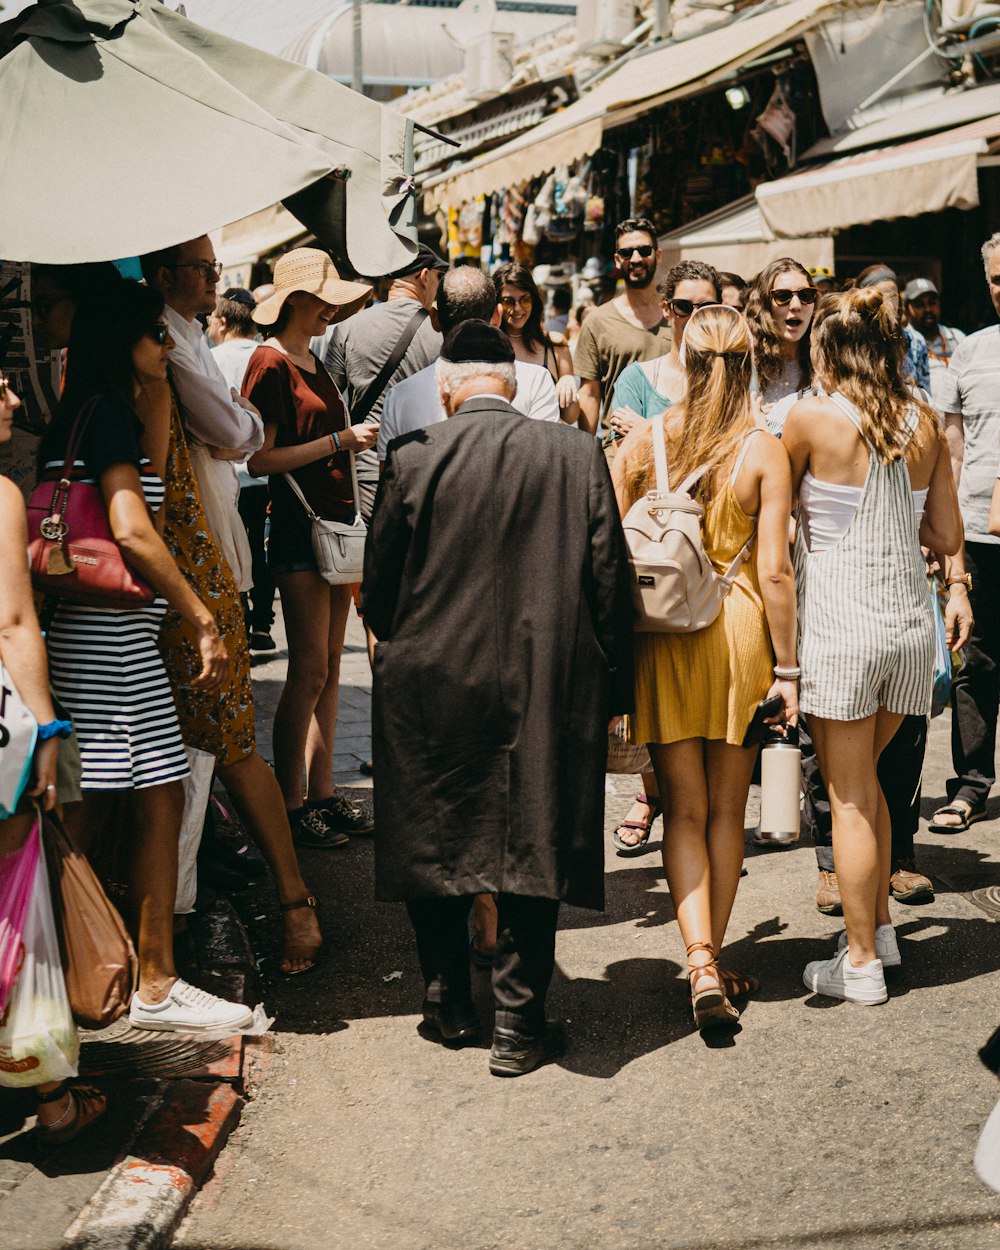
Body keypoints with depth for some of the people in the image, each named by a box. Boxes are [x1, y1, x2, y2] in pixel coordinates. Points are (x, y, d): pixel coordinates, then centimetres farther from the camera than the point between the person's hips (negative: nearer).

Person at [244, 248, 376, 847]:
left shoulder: (316, 364, 18)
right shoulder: (270, 362, -9)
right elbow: (262, 458, -16)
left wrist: (360, 440, 12)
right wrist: (339, 441, -16)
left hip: (336, 521, 9)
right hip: (299, 526, -9)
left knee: (329, 668, 10)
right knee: (309, 670, -8)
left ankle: (323, 791, 16)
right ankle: (290, 803, 0)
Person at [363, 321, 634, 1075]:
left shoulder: (413, 460, -7)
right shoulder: (577, 455, -5)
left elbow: (378, 589, 0)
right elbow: (608, 580, -2)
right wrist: (612, 691, 7)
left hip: (432, 684, 0)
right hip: (547, 690, 0)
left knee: (434, 843, 17)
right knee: (532, 844, 10)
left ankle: (450, 1006, 29)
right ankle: (520, 1025, 15)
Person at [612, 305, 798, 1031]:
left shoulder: (643, 442, -3)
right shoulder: (764, 451, -8)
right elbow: (774, 572, -9)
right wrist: (786, 667, -1)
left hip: (660, 634, 1)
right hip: (738, 628, -1)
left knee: (684, 811, 8)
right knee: (727, 812, 13)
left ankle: (701, 963, -5)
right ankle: (715, 963, 23)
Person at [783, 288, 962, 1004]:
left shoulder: (812, 418, -9)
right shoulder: (925, 420, 4)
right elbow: (948, 537, 8)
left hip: (840, 620, -5)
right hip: (910, 618, 5)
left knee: (848, 795, 4)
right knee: (864, 776, 23)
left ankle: (861, 963, 11)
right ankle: (879, 925, 29)